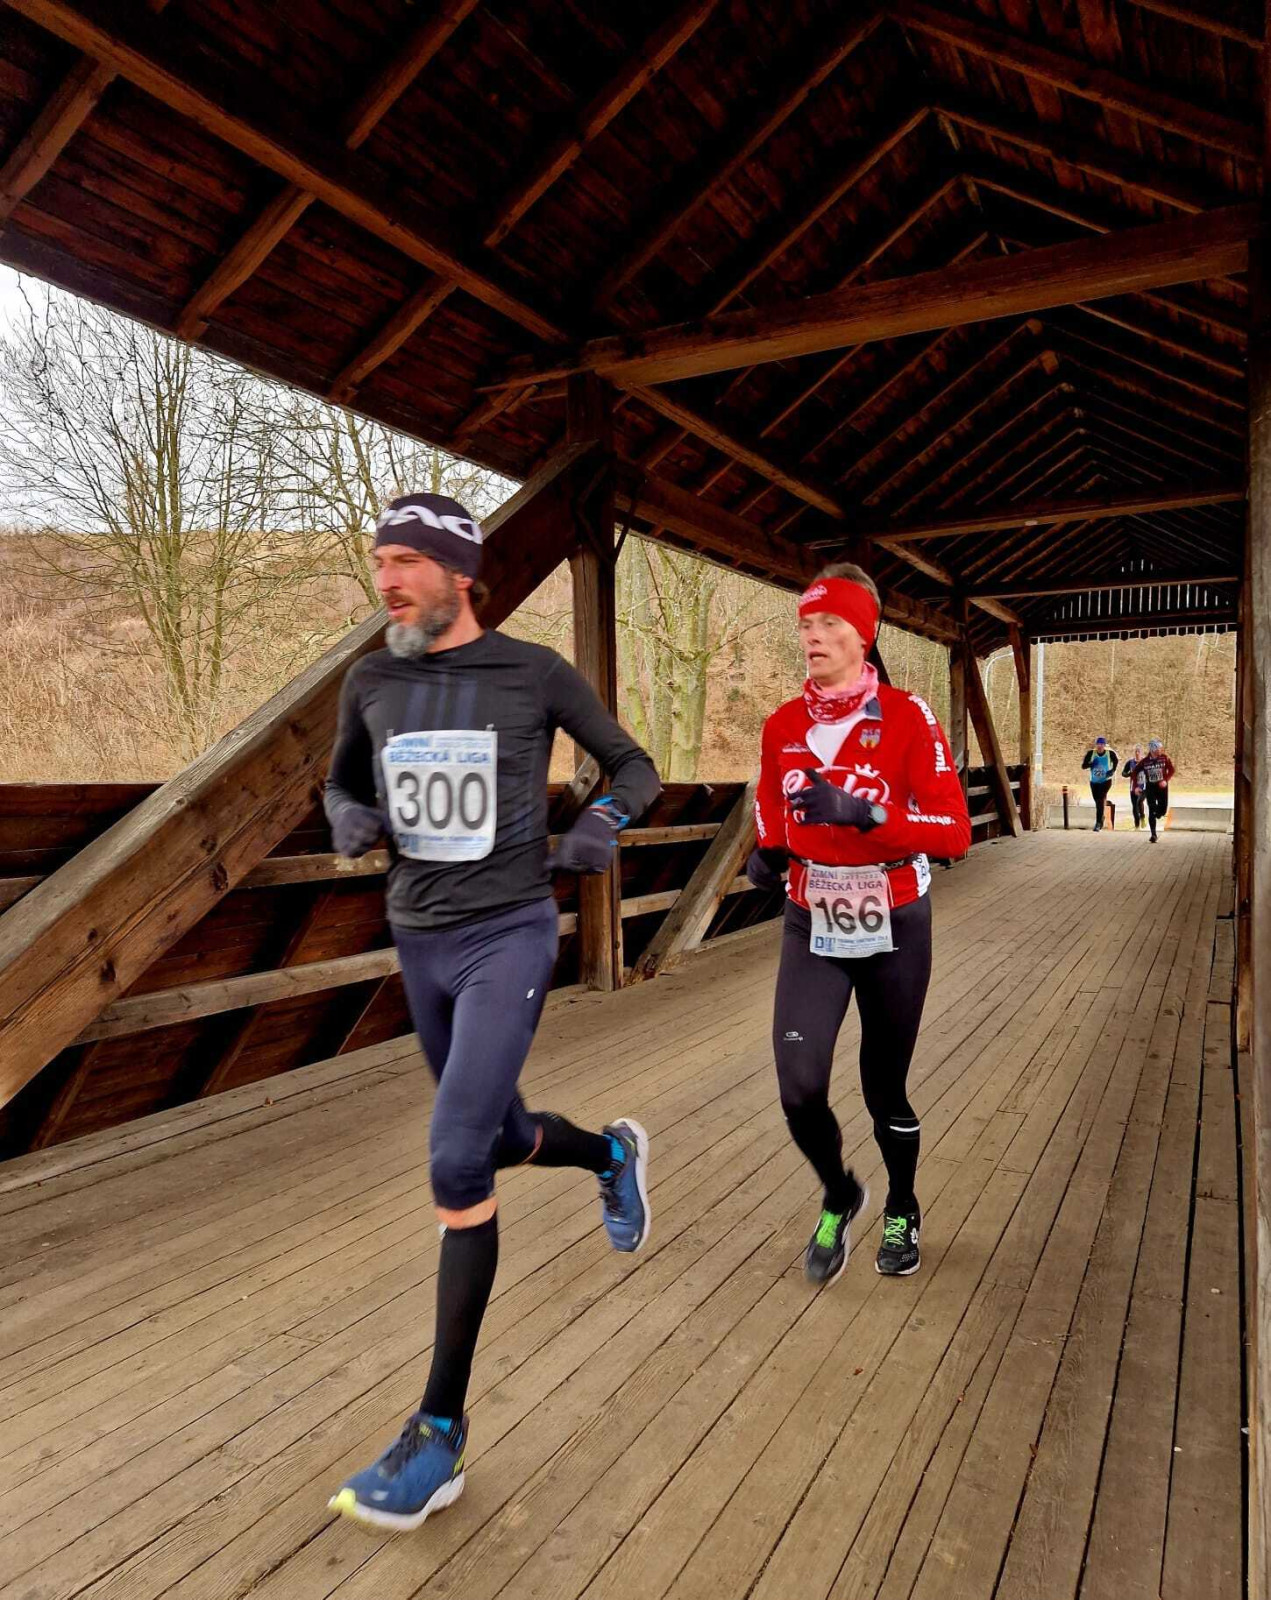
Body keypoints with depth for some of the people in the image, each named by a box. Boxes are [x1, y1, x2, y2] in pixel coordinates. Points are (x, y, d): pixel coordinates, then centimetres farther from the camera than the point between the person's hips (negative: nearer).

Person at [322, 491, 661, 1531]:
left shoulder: (536, 674, -8)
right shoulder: (372, 682, 3)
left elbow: (633, 764, 4)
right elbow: (343, 784, 18)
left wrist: (606, 823, -18)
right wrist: (350, 821, -6)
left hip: (510, 937, -5)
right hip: (419, 944, 5)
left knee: (456, 1163, -14)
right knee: (504, 1140, 18)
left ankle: (440, 1434, 0)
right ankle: (615, 1153, 52)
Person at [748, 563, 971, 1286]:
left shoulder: (906, 716, -13)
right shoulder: (783, 726, 0)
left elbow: (955, 831, -19)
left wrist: (862, 813, -32)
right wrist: (768, 852, -3)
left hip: (893, 930, -2)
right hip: (812, 928, 3)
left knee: (885, 1088, 12)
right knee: (800, 1089, -9)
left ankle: (903, 1209, 42)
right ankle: (840, 1197, 23)